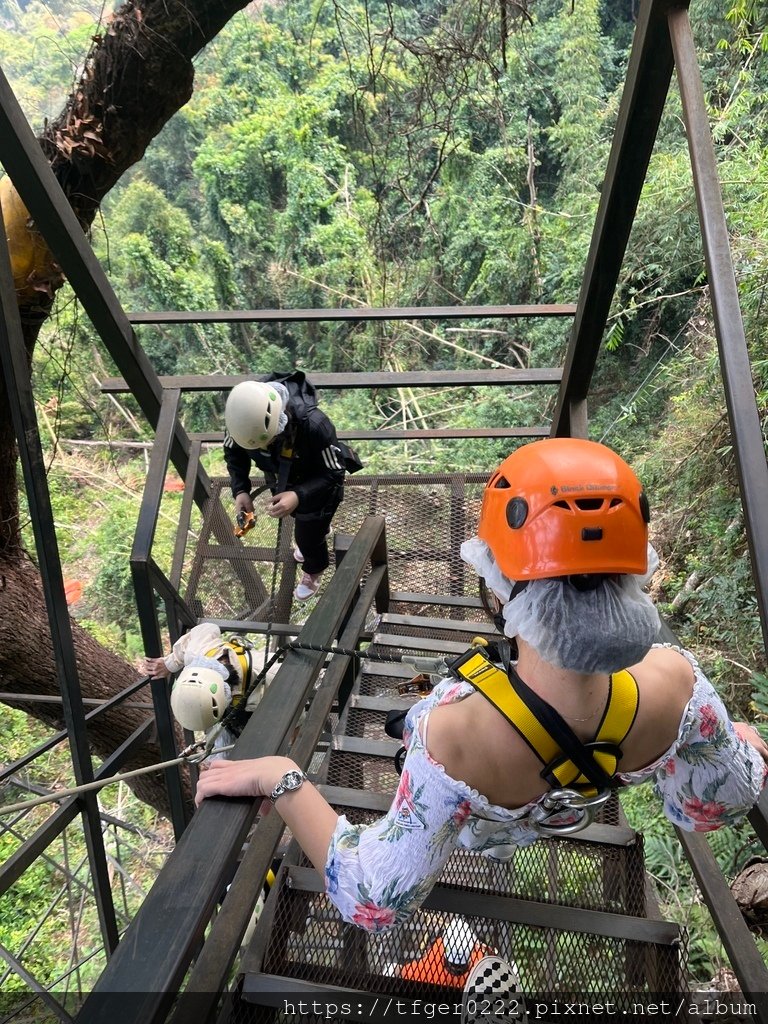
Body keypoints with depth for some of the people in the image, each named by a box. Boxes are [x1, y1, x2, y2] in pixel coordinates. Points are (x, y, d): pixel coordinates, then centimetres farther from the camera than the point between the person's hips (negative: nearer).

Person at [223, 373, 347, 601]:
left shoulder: (314, 425, -44)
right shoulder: (245, 416, -31)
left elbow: (334, 473, -31)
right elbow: (233, 451, -10)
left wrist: (299, 496, -46)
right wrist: (240, 490, -25)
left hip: (317, 489, -4)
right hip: (281, 483, 5)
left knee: (308, 535, 17)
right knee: (299, 518, 33)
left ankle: (314, 570, 53)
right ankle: (319, 528, 70)